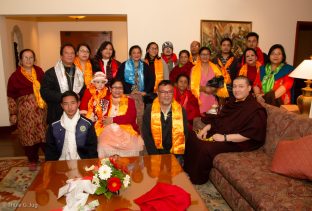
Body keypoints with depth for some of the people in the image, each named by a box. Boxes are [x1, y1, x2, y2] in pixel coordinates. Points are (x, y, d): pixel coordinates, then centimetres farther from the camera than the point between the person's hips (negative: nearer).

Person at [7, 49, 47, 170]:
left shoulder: (39, 71, 6)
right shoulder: (15, 76, -1)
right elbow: (11, 96, 1)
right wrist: (13, 113, -1)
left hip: (41, 110, 1)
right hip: (25, 111, -1)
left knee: (45, 134, 3)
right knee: (29, 136, 7)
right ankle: (33, 160, 26)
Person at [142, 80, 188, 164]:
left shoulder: (181, 111, 0)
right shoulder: (149, 110, -1)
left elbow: (185, 134, 2)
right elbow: (146, 135, -1)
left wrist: (174, 154, -8)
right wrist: (155, 155, -10)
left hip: (175, 154, 1)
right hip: (157, 152, 0)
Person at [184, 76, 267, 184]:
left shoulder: (256, 109, -15)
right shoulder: (233, 102, 11)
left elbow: (249, 135, -22)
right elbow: (219, 118, 17)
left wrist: (224, 137, -24)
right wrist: (206, 128, 2)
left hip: (237, 142, -9)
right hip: (220, 132, 9)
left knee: (205, 148, -28)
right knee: (192, 137, -3)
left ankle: (198, 179, -5)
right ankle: (188, 169, 12)